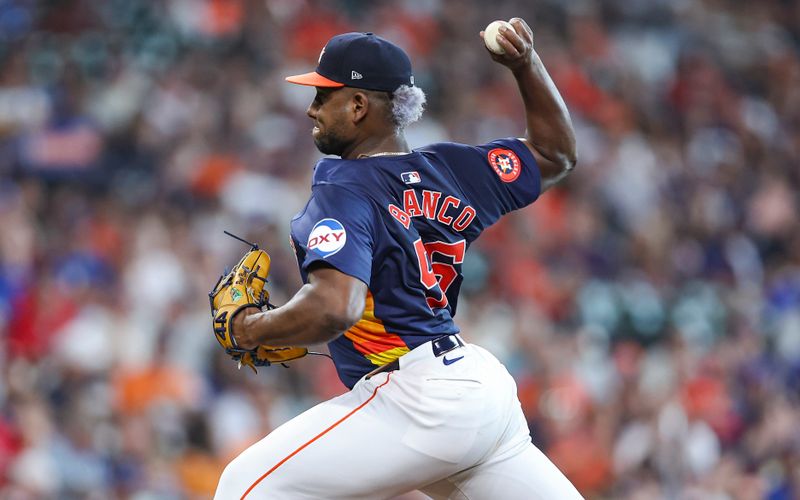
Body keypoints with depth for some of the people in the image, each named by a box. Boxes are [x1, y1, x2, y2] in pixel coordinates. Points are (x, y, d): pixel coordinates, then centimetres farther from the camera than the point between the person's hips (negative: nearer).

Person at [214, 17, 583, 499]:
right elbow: (556, 154, 26)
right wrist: (527, 64, 17)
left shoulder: (343, 190, -9)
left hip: (417, 396, -9)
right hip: (487, 386, 9)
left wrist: (254, 328, -7)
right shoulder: (448, 170, 13)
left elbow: (334, 309, -24)